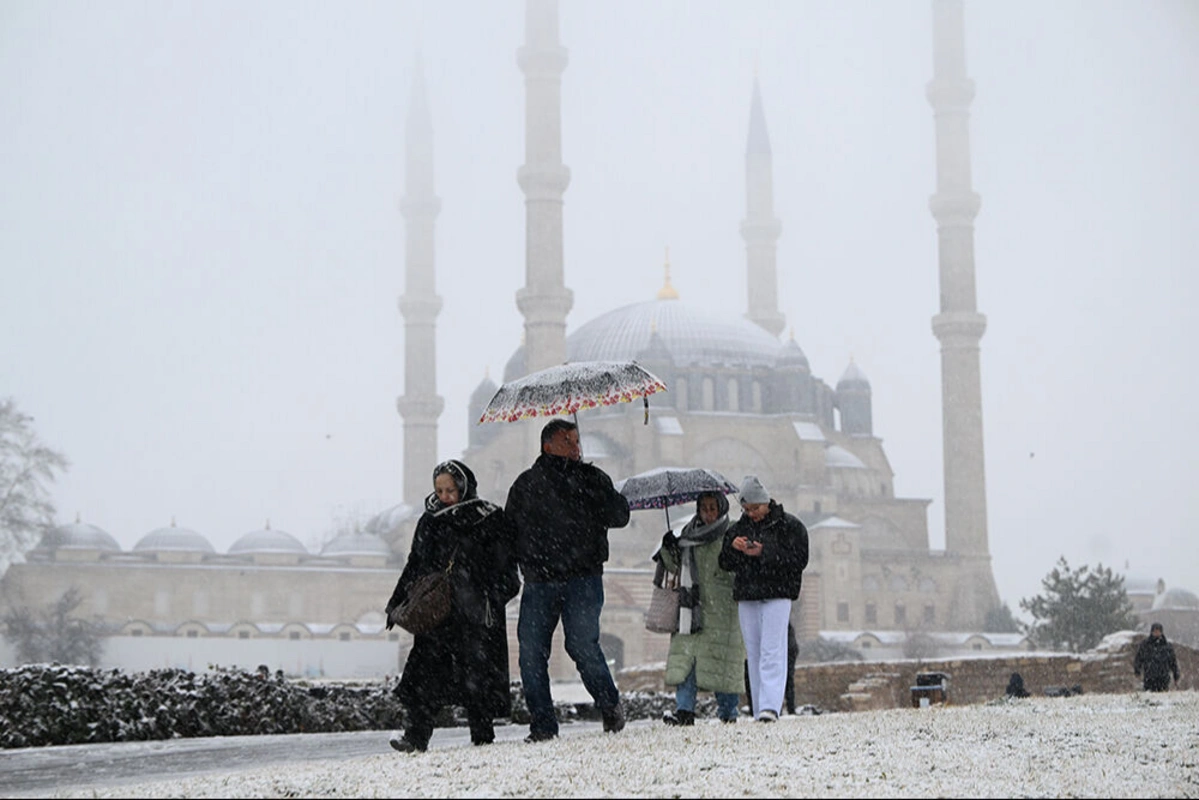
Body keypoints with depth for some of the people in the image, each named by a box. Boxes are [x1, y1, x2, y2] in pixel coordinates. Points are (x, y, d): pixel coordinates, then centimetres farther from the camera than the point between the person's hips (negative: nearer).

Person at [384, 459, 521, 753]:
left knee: (477, 673, -1)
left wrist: (494, 600, -13)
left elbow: (504, 567, -2)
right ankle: (416, 736, -12)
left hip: (476, 616, -3)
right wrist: (397, 603, 20)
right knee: (426, 673, -8)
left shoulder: (490, 520, 1)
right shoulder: (430, 521, 14)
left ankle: (483, 737, 9)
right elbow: (414, 566, 22)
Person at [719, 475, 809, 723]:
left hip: (777, 595, -5)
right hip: (746, 597, 5)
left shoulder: (789, 526, 1)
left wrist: (764, 553, -16)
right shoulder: (737, 529, 15)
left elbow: (799, 560, -9)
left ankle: (770, 706, -20)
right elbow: (725, 563, 15)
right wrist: (732, 547, -7)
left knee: (772, 651, -14)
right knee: (753, 653, 5)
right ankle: (758, 710, 8)